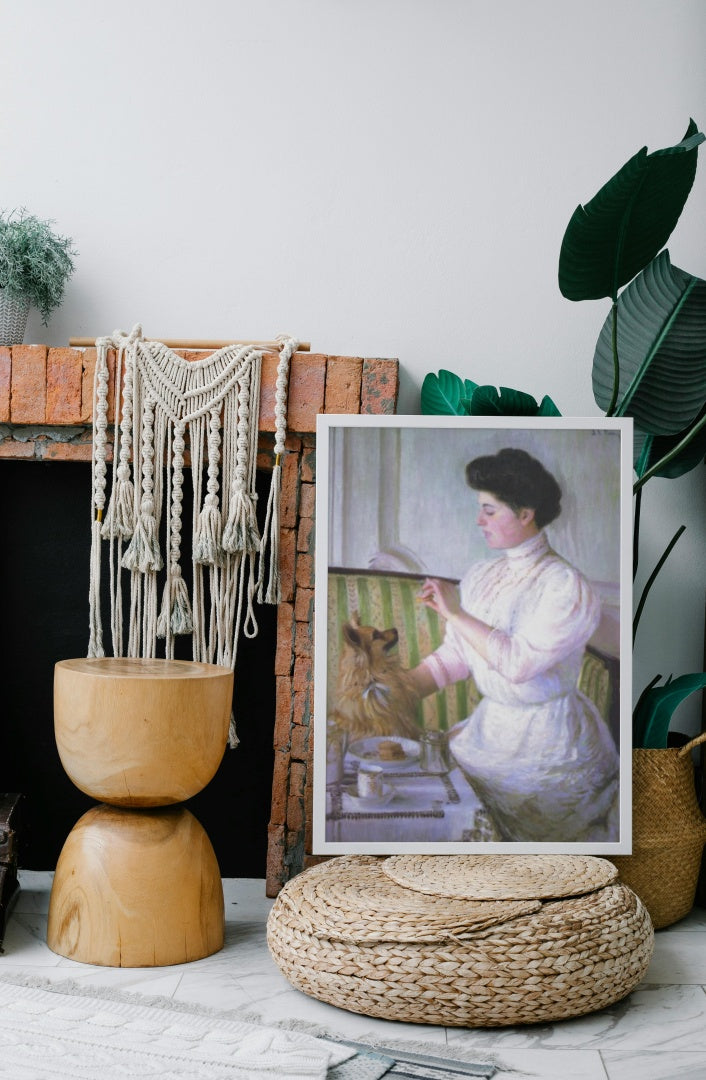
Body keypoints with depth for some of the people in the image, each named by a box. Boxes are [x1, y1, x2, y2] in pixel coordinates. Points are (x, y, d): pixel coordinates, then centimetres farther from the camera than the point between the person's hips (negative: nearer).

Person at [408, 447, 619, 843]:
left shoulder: (567, 586, -18)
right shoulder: (481, 576, 5)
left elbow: (518, 663, -26)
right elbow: (453, 657, 7)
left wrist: (457, 614, -21)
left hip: (547, 739, -7)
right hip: (491, 723, 7)